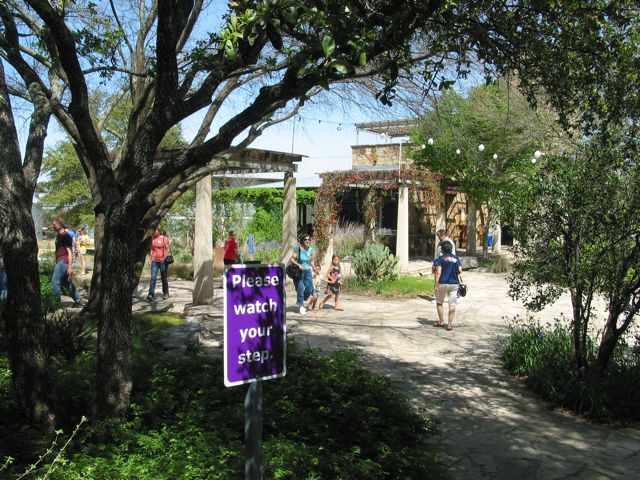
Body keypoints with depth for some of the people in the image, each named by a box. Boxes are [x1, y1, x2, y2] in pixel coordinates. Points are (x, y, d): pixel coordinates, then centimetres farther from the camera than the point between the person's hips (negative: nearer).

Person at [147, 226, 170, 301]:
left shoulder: (164, 238, -5)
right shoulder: (153, 239, 10)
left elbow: (168, 249, -8)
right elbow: (152, 249, 18)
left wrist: (164, 258, -20)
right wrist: (150, 259, 11)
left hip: (162, 261, -4)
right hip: (154, 261, 4)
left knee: (164, 278, 7)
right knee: (153, 277, -9)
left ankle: (165, 293, 23)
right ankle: (151, 294, -17)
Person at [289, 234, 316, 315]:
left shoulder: (311, 250, 5)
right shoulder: (298, 248, -9)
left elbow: (312, 262, 13)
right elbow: (292, 259, -10)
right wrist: (298, 265, -24)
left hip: (307, 271, 5)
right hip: (299, 271, -4)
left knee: (309, 289, 1)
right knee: (300, 288, -4)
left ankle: (299, 302, 24)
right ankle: (301, 306, 8)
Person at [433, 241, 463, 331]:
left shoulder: (441, 258, -5)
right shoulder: (456, 258, 6)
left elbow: (438, 272, -12)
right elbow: (460, 270, -1)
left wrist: (436, 285, -12)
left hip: (443, 283, -2)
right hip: (454, 283, 2)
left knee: (439, 302, 17)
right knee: (452, 304, 5)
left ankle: (441, 321, 21)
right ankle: (449, 324, 2)